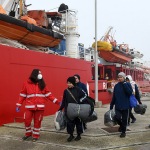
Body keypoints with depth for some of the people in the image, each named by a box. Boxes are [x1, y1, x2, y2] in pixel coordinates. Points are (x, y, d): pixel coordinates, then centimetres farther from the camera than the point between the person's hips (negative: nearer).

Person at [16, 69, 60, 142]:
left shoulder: (42, 84, 6)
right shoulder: (26, 84, 1)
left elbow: (48, 94, 7)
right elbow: (22, 95, 4)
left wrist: (57, 101, 2)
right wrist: (18, 105, 1)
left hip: (40, 107, 1)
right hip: (29, 107, -1)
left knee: (37, 122, 7)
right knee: (27, 120, 2)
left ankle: (36, 135, 24)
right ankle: (28, 133, 29)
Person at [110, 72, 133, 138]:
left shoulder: (128, 84, -3)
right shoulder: (116, 85, 6)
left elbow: (130, 92, -19)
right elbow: (114, 96, 9)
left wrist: (124, 84, -19)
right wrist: (111, 105, 9)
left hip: (125, 106, -2)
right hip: (117, 106, 2)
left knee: (124, 119, 4)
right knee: (117, 117, -11)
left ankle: (123, 131, 23)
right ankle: (121, 125, 21)